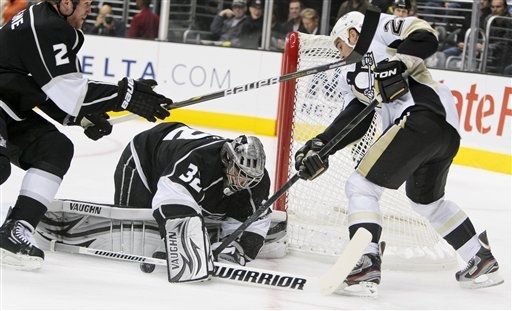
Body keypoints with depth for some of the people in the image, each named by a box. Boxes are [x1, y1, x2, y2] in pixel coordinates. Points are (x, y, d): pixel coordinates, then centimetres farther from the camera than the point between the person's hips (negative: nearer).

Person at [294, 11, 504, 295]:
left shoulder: (377, 28, 8)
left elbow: (426, 37, -6)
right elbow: (354, 121, 16)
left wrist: (398, 64, -17)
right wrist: (319, 147, 6)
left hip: (424, 111, -10)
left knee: (361, 185, -10)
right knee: (426, 200, 30)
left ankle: (366, 264, -22)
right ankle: (482, 261, 37)